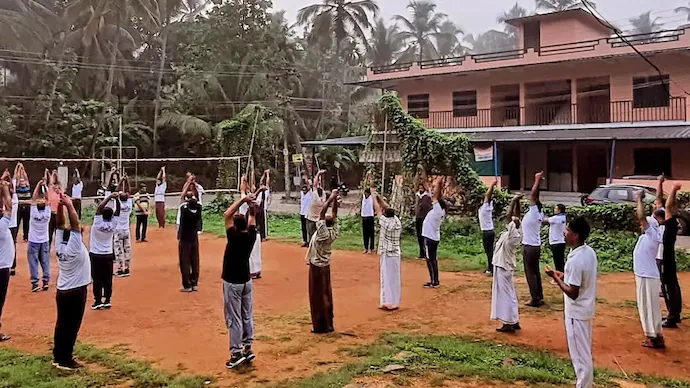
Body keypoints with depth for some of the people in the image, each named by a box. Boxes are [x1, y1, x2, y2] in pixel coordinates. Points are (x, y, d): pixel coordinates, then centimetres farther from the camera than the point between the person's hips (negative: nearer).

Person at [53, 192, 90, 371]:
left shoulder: (59, 246, -2)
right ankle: (65, 361, 7)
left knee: (61, 325, 15)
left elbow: (61, 225, 0)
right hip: (76, 292, -7)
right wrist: (69, 205, -24)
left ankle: (58, 357, 25)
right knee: (71, 327, 1)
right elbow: (75, 225, -27)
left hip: (62, 291, 7)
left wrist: (60, 205, -7)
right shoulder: (75, 248, -20)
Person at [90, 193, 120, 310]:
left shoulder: (97, 223, -17)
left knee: (97, 279, 3)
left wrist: (109, 197, -20)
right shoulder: (113, 225, -10)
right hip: (108, 255, 3)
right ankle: (107, 301, 12)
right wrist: (117, 199, -10)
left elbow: (99, 207, -21)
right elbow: (117, 212, -1)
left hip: (95, 255, -3)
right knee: (108, 279, 9)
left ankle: (98, 301, 5)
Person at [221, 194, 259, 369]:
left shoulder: (234, 236, -19)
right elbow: (252, 218, 9)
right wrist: (251, 203, 6)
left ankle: (237, 353, 0)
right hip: (247, 281, 6)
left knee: (234, 318, -2)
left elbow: (227, 214, -14)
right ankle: (248, 349, 17)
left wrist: (243, 200, -11)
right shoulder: (251, 236, -5)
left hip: (232, 283, -6)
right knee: (247, 316, 12)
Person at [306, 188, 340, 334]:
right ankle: (328, 324, 19)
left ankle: (320, 326, 7)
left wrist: (331, 198, -24)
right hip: (325, 266, 7)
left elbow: (322, 214, -28)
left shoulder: (323, 234, -23)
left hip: (317, 267, -7)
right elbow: (334, 215, 0)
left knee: (317, 297, 1)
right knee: (326, 295, 13)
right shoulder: (333, 232, -6)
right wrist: (335, 200, -7)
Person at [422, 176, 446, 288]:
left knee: (430, 260, -4)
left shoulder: (437, 211, -18)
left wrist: (437, 184, -12)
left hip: (430, 238, -9)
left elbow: (435, 196, -18)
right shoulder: (440, 211, 4)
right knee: (433, 259, 13)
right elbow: (438, 197, 12)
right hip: (433, 237, 9)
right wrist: (440, 185, 8)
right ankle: (435, 281, 18)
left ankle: (433, 282, 0)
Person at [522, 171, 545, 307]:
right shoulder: (539, 214, 3)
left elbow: (533, 196, -22)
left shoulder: (533, 213, -17)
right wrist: (538, 181, 9)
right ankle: (539, 297, 19)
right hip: (535, 246, 9)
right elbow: (535, 197, 9)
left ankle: (535, 300, 0)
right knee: (536, 272, 14)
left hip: (529, 247, -9)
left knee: (530, 273, -3)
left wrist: (537, 181, -16)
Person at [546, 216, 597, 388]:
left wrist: (556, 278, -17)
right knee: (585, 353, 21)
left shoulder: (574, 260, -28)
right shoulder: (590, 252, 1)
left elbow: (573, 293, -26)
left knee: (579, 355, 4)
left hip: (576, 312, -9)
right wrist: (565, 276, 9)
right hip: (586, 309, 9)